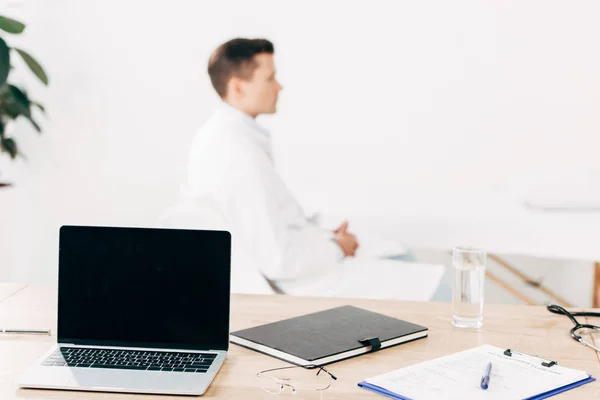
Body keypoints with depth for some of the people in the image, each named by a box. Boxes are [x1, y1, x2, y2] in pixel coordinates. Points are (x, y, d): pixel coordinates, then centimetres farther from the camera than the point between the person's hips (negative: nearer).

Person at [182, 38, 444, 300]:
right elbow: (278, 259, -28)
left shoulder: (217, 134, 5)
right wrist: (336, 248, -11)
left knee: (400, 256, 19)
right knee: (430, 284, -6)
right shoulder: (241, 153, -27)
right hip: (304, 278, -10)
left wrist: (320, 234, 6)